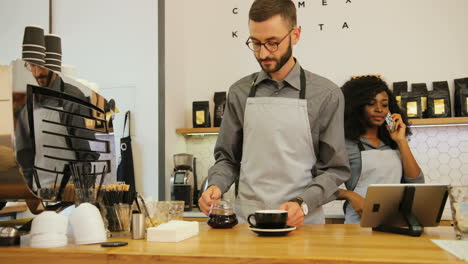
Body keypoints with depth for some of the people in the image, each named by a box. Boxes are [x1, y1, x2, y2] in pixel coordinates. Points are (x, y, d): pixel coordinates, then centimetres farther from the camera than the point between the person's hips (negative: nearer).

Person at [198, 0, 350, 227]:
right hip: (246, 220, 2)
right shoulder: (240, 93, 6)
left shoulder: (326, 95, -1)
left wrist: (302, 203, -12)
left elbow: (335, 169, 2)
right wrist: (215, 185, -5)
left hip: (301, 223, -1)